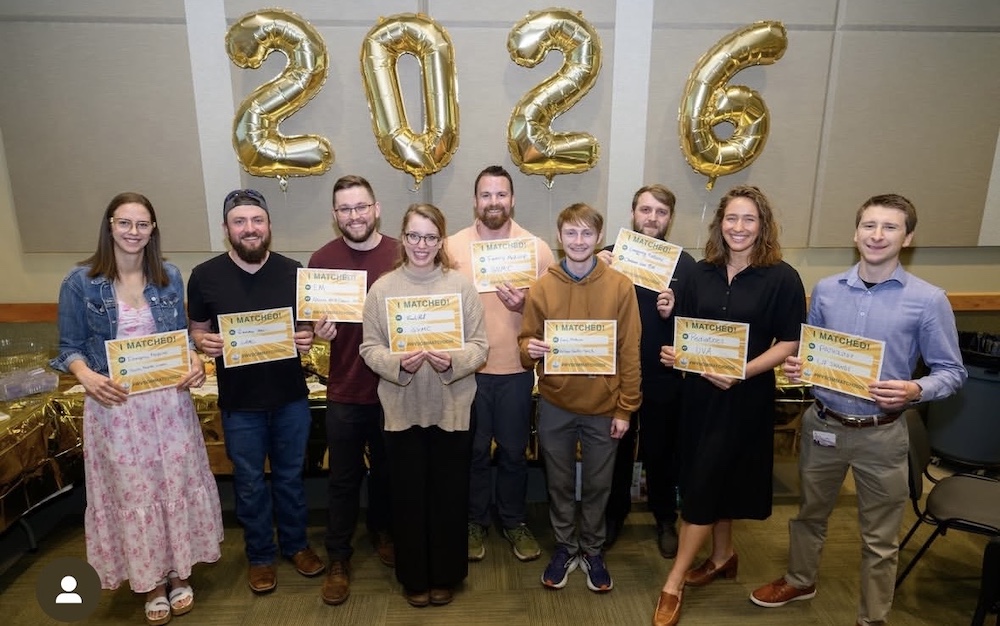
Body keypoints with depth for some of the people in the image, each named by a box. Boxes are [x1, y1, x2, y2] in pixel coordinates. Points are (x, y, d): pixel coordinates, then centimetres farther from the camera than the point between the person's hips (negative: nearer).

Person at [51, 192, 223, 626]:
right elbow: (70, 347, -1)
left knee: (178, 485, 11)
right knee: (133, 494, 10)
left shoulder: (170, 277, 3)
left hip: (169, 401, 2)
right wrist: (86, 375, -21)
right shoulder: (80, 282, -5)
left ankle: (179, 574, 32)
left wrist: (196, 362, -10)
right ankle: (150, 583, 30)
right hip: (115, 405, -2)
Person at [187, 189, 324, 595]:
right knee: (250, 484, 15)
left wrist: (307, 338, -16)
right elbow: (197, 330, 3)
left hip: (290, 397, 1)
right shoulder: (205, 276, -6)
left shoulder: (293, 272, -4)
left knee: (290, 476, 18)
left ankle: (296, 544, 39)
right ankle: (260, 555, 36)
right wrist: (205, 343, -19)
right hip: (239, 402, 0)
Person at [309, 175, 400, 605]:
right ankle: (338, 557, 28)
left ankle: (382, 532, 44)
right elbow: (310, 320, 3)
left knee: (387, 470, 20)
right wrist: (318, 330, -19)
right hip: (345, 390, -1)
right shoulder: (322, 260, -4)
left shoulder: (400, 255, -4)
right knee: (344, 477, 10)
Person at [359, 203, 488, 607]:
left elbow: (480, 346, -3)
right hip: (402, 411, 0)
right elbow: (369, 348, -1)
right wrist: (397, 363, -20)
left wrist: (454, 362, -21)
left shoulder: (461, 286, -3)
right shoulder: (382, 288, -2)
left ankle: (446, 575, 34)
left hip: (451, 410, 0)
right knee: (408, 497, 12)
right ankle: (413, 577, 34)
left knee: (449, 496, 13)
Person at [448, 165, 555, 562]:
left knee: (514, 450, 14)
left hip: (516, 368, 0)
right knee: (473, 450, 14)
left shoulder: (538, 248, -2)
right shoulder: (452, 246, -2)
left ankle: (514, 522, 34)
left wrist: (527, 305, -20)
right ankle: (475, 521, 34)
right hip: (467, 368, 0)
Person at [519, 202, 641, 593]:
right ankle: (564, 547, 38)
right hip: (555, 405, 1)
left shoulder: (620, 286, -6)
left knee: (597, 485, 15)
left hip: (603, 407, -1)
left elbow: (630, 352, -4)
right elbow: (526, 342, 2)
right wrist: (530, 349, -22)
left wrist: (625, 408, -5)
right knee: (559, 483, 16)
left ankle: (592, 551, 37)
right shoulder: (542, 287, -3)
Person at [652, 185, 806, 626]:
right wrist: (674, 352, -10)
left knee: (701, 486, -2)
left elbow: (789, 344, -10)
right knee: (712, 479, 17)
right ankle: (722, 556, 40)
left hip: (745, 396, -5)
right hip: (698, 390, 5)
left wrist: (740, 373, -22)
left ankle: (672, 585, 10)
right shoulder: (702, 272, 4)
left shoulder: (782, 278, -9)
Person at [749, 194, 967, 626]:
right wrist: (795, 366, -11)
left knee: (879, 538, 13)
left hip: (882, 435, -3)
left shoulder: (929, 300, -9)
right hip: (822, 424, 3)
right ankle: (800, 581, 47)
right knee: (810, 512, 22)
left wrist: (915, 390, -24)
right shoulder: (825, 290, 0)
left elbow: (952, 372, -5)